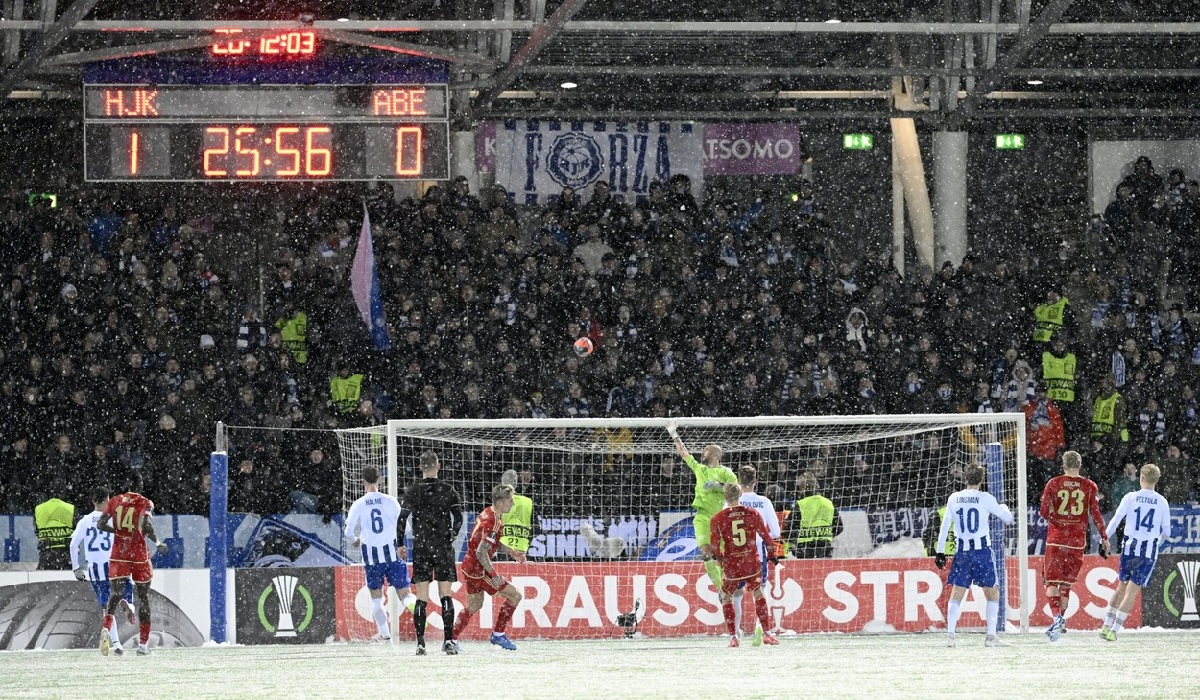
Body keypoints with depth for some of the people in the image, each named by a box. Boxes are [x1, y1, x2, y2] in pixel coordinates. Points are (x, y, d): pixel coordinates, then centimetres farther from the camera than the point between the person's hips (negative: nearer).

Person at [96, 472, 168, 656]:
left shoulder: (114, 502, 4)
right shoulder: (145, 503, -4)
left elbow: (100, 524, -1)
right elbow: (147, 526, -19)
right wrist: (157, 543, -5)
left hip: (118, 555, 2)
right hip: (139, 556, -2)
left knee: (115, 594, -3)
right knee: (143, 597, 11)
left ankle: (106, 629, -33)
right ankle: (143, 644, 15)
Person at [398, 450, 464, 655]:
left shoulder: (412, 490, 0)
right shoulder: (447, 490, -1)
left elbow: (402, 518, -5)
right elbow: (458, 517, -4)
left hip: (420, 547, 0)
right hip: (443, 547, 0)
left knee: (421, 598, 1)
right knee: (445, 595, 2)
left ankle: (420, 643, -4)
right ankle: (448, 640, -7)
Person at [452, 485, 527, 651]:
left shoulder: (489, 513, 7)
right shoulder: (492, 523, -24)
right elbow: (481, 553, -28)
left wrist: (512, 553, 17)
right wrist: (494, 575, -28)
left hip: (470, 567, 10)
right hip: (478, 569, -10)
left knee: (474, 605, 23)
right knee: (514, 595, -4)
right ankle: (498, 634, 3)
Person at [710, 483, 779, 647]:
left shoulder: (718, 518, -8)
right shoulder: (753, 514, -3)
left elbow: (715, 546, -6)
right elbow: (766, 537, 3)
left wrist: (718, 557, 16)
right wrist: (772, 555, 21)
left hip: (731, 566, -2)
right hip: (753, 564, 2)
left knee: (726, 597, 19)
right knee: (758, 594, 23)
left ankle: (733, 636, 9)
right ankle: (766, 634, 20)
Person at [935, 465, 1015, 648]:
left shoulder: (954, 498, 4)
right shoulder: (985, 498, -5)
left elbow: (945, 525, 7)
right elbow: (1008, 519, 4)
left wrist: (940, 551, 13)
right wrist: (1003, 507, 27)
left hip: (962, 550, 3)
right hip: (982, 549, -3)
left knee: (957, 594, 7)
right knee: (992, 594, 6)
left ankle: (950, 634, -5)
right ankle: (991, 636, 0)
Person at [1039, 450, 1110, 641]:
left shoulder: (1053, 484, -1)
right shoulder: (1089, 486, 1)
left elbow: (1044, 512, -2)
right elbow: (1096, 514, 0)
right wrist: (1104, 538, 8)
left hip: (1056, 538, -2)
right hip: (1077, 539, 2)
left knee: (1051, 581, 0)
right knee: (1066, 582, 12)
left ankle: (1057, 616, -21)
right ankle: (1060, 620, 11)